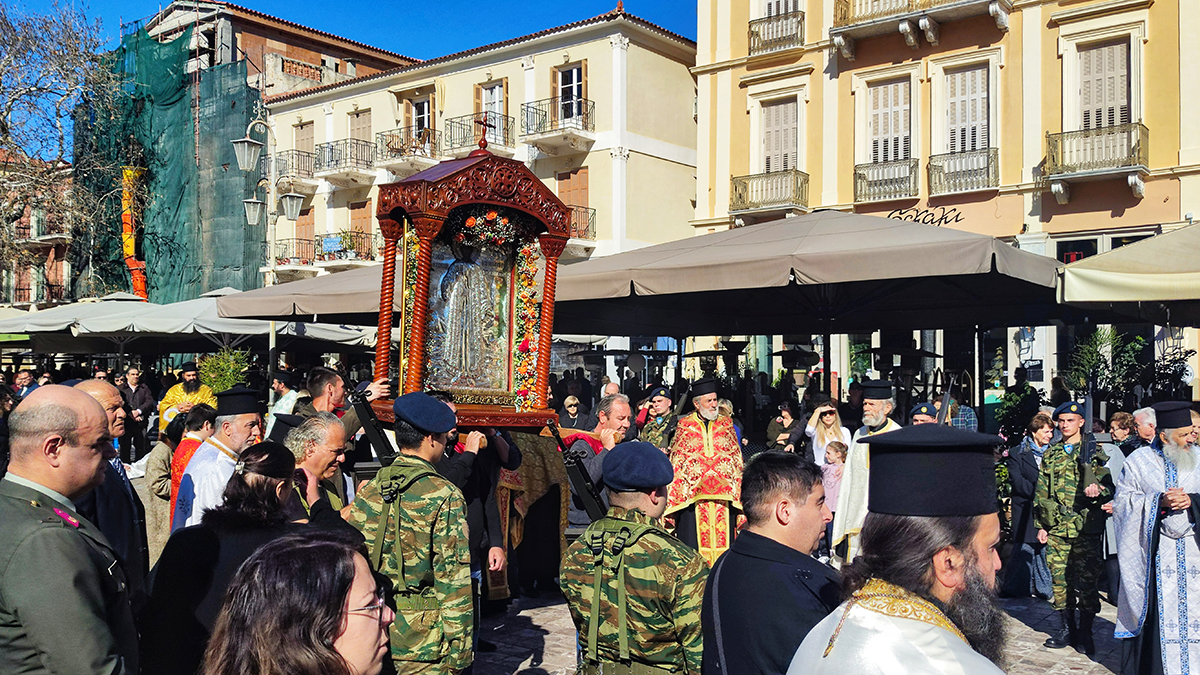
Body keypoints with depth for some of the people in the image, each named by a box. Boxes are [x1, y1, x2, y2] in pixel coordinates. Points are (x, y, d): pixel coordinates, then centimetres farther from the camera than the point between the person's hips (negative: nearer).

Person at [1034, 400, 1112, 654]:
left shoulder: (1094, 452, 3)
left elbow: (1109, 486, 2)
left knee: (1087, 579, -1)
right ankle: (1065, 628, 18)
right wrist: (1041, 525, 9)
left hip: (1086, 527, -3)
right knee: (1059, 578, 6)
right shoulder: (1050, 454, 12)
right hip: (1056, 528, 3)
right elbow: (1041, 492, 14)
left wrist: (1099, 491, -22)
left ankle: (1085, 632, 10)